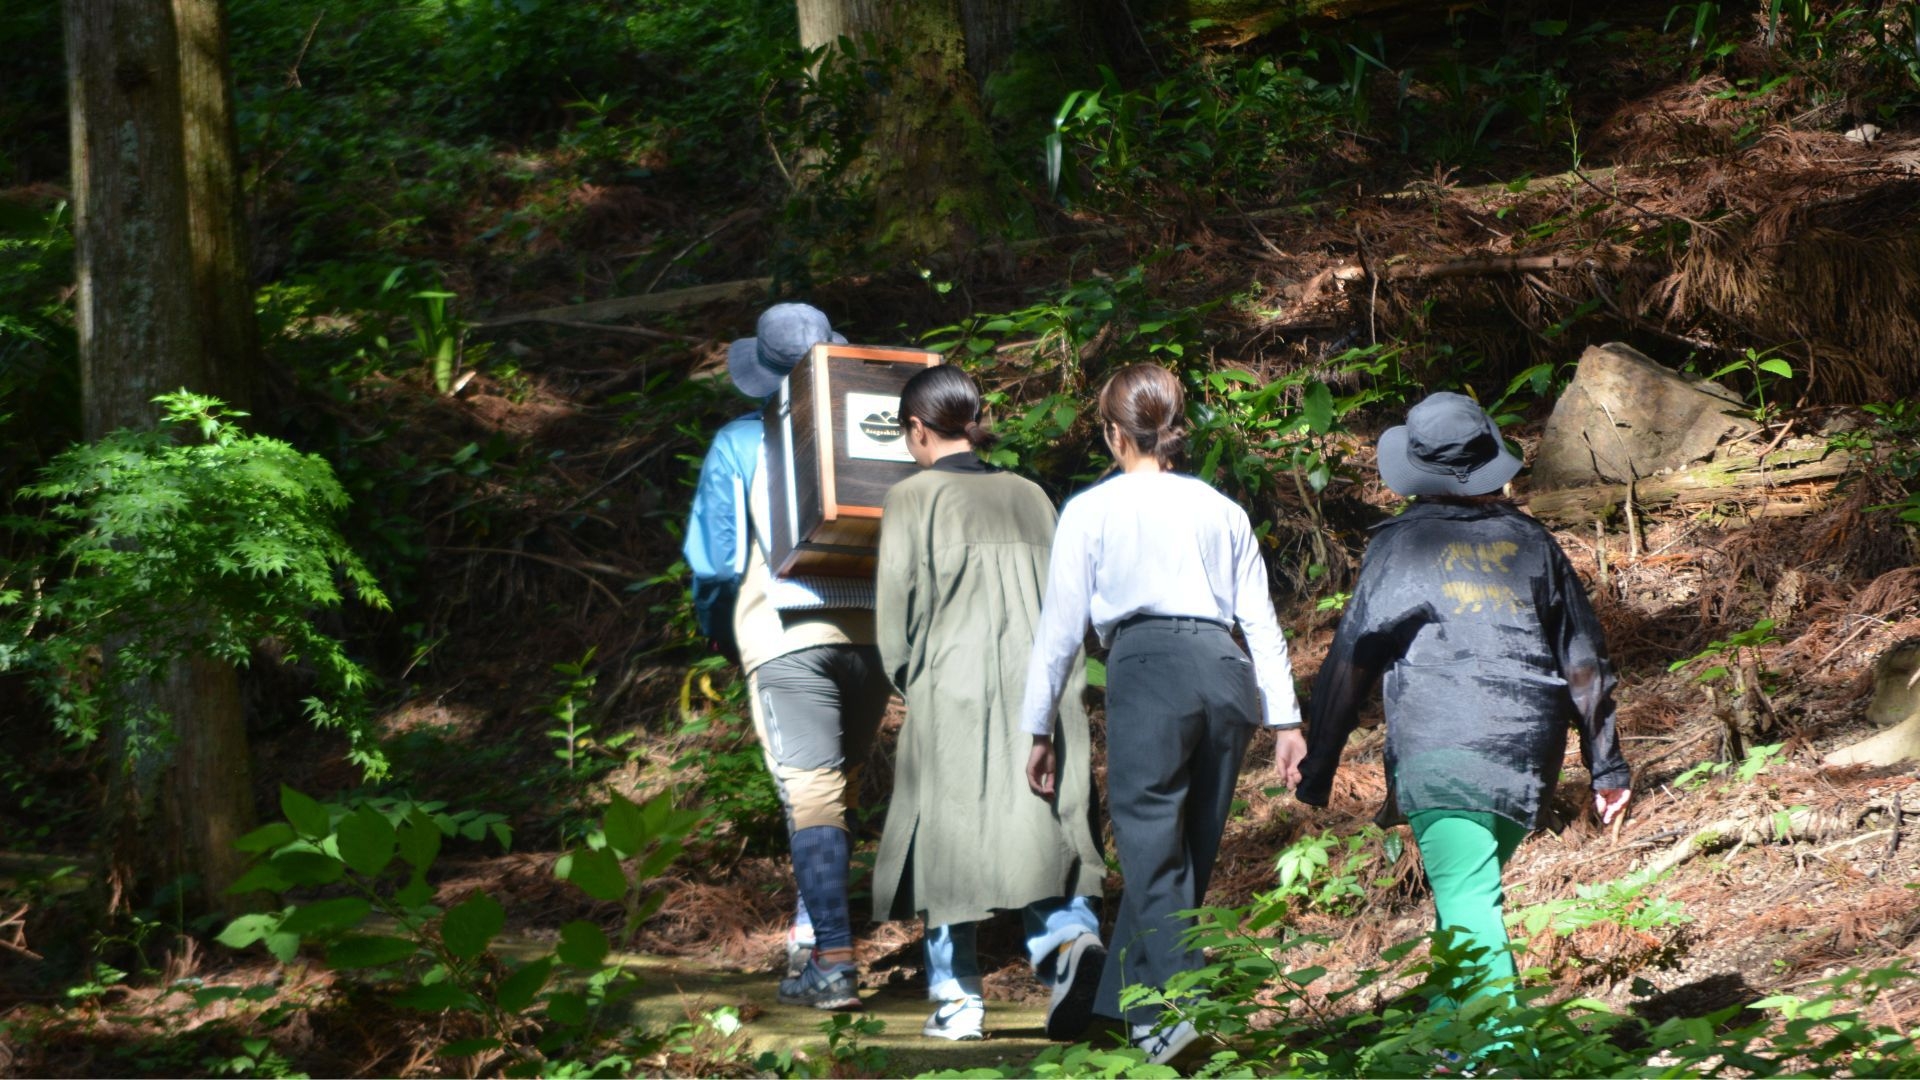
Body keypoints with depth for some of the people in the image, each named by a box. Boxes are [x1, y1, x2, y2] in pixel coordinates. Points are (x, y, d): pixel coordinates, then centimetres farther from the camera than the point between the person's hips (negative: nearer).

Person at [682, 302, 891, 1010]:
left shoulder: (739, 443, 6)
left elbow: (714, 553, 6)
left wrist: (712, 623, 21)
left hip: (787, 633, -3)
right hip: (875, 628, 3)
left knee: (811, 794, -8)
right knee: (837, 786, 18)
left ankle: (833, 960, -17)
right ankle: (810, 935, 21)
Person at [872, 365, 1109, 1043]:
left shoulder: (912, 498, -2)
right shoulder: (1030, 496, 10)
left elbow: (897, 611, -3)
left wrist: (908, 681, 13)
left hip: (954, 690, -3)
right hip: (1043, 693, 3)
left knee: (944, 839, 7)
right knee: (1042, 830, 4)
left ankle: (956, 998, 9)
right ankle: (1071, 935, -22)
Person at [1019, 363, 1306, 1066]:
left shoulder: (1092, 510, 9)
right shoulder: (1223, 509, 20)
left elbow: (1061, 626, 7)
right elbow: (1260, 618, 15)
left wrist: (1038, 730, 12)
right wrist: (1285, 718, 14)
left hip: (1148, 666, -5)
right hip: (1226, 671, 5)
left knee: (1151, 845, -8)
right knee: (1189, 852, 12)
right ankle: (1126, 1002, 20)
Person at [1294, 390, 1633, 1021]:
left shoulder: (1402, 545, 2)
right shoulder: (1530, 542, 14)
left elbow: (1351, 661, 0)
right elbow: (1584, 660, 16)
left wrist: (1317, 770, 5)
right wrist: (1607, 765, 22)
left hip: (1440, 758, -5)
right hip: (1529, 758, 5)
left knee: (1467, 902, -10)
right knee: (1469, 891, 20)